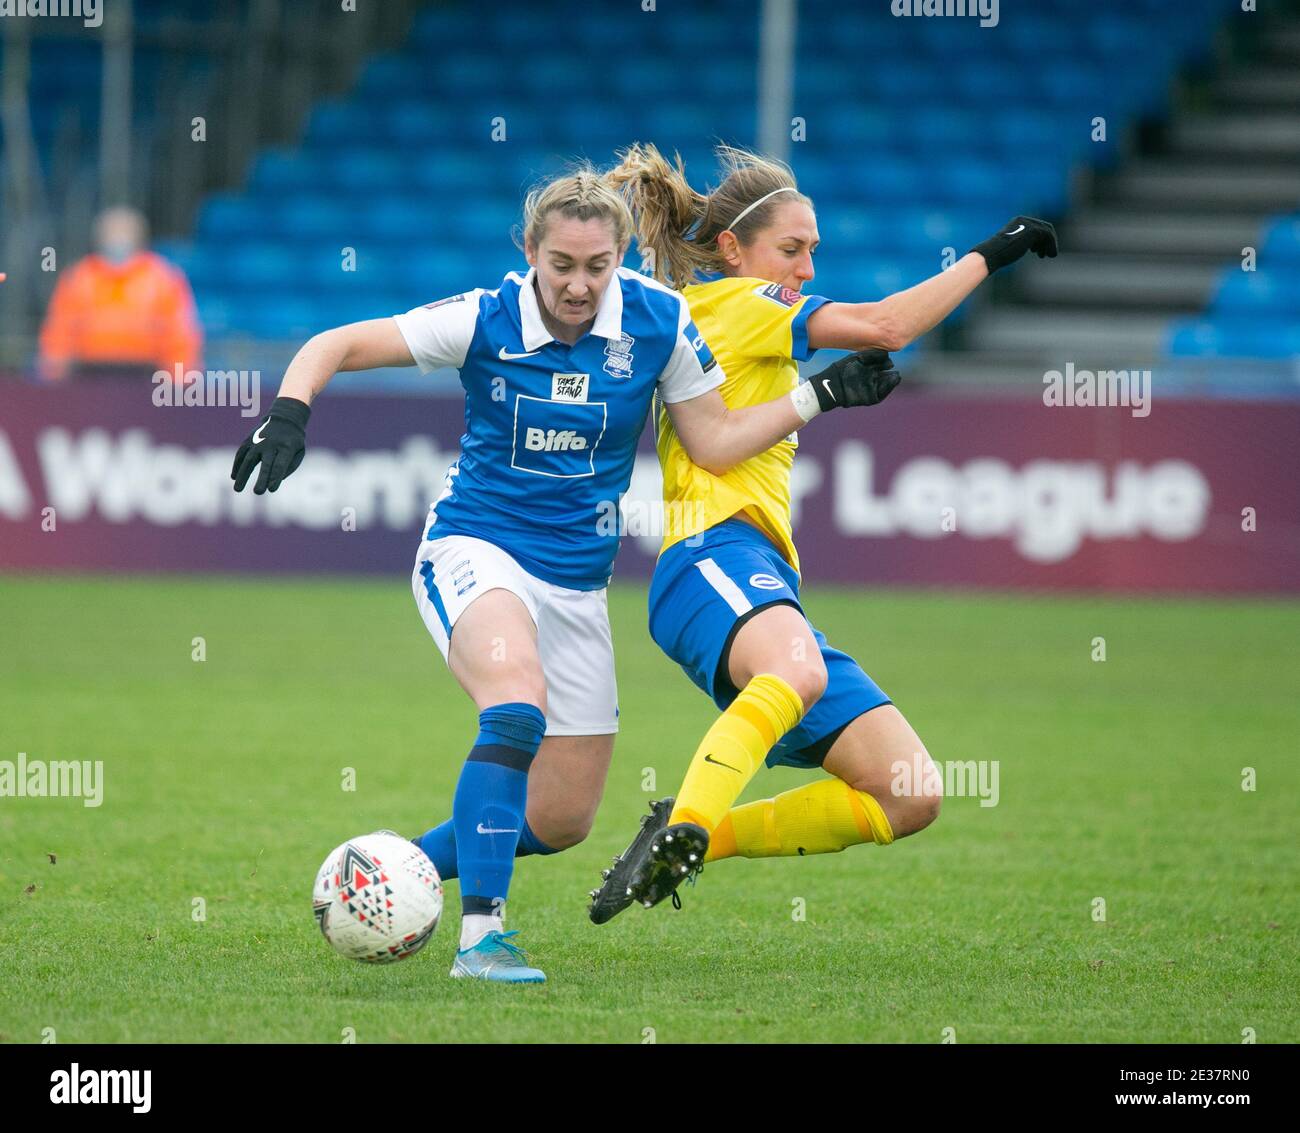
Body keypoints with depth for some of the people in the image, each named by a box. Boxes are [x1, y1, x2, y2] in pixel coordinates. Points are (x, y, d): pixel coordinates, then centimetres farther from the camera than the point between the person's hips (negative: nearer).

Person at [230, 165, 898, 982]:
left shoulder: (659, 322, -7)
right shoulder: (486, 322, -14)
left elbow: (716, 443, 1)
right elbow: (337, 346, -10)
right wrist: (289, 415, -27)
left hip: (577, 584, 5)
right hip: (475, 552, -5)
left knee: (562, 821, 6)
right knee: (519, 704, -36)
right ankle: (481, 934, -37)